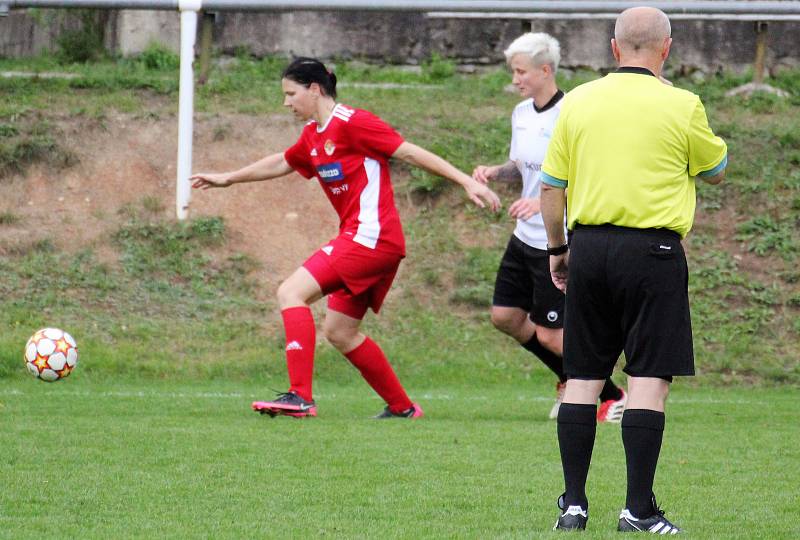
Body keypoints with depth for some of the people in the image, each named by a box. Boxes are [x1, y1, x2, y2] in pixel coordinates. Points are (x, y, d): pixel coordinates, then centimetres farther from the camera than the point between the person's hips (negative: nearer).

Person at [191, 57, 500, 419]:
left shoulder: (351, 122, -11)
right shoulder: (312, 136, 16)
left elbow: (410, 152, -12)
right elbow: (282, 163, 35)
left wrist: (467, 182, -15)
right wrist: (228, 179, 43)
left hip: (371, 236, -10)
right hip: (358, 238, 10)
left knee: (291, 292, -16)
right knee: (339, 331, 13)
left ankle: (300, 396, -24)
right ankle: (402, 408, 21)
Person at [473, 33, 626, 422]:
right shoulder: (521, 113, 6)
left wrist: (544, 200, -30)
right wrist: (494, 172, -1)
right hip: (526, 238, 9)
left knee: (549, 334, -4)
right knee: (505, 316, 11)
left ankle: (613, 398, 14)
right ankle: (571, 380, 30)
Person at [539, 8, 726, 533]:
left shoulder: (578, 101, 4)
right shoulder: (681, 106, -7)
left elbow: (551, 185, 7)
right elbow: (716, 170, 10)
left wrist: (557, 248, 20)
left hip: (589, 246, 4)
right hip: (652, 250, -4)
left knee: (583, 377, 10)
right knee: (649, 380, -2)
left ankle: (574, 502, 9)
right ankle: (639, 509, -5)